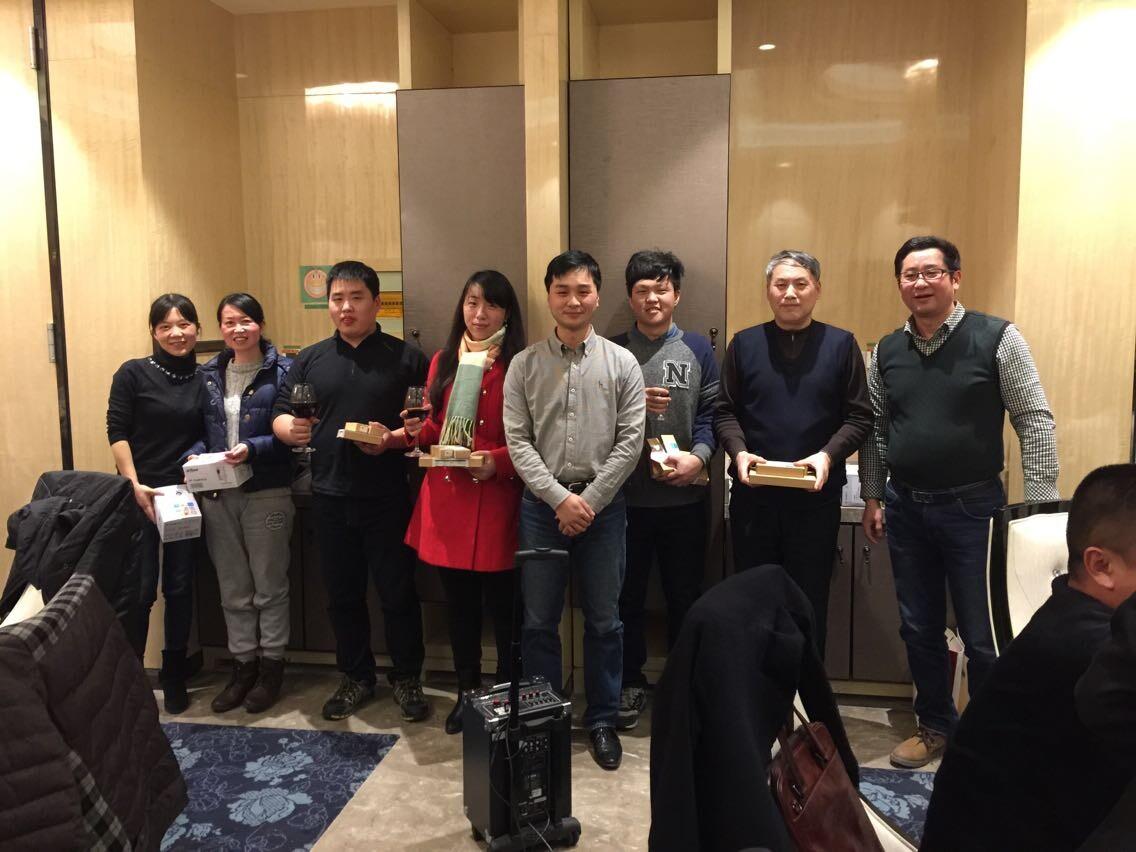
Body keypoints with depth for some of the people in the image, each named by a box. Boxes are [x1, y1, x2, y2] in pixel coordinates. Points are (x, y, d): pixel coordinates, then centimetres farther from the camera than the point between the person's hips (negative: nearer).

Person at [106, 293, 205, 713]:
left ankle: (174, 677, 23)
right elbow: (117, 432, -7)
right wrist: (135, 485, -14)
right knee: (140, 589, -2)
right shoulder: (134, 374, -3)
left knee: (180, 587, 9)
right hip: (140, 494, -3)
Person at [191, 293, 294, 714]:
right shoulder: (209, 373, 9)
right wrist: (195, 458, -9)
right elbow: (202, 430, 10)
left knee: (269, 585, 8)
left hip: (268, 493, -5)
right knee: (233, 588, 14)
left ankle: (271, 667, 22)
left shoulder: (283, 370, -7)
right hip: (217, 494, 5)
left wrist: (251, 449, -23)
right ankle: (243, 665, 28)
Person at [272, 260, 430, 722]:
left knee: (398, 591, 5)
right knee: (343, 594, 14)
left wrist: (392, 439, -21)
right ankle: (356, 678, 30)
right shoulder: (309, 360, 10)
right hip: (330, 498, 3)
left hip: (387, 497, -3)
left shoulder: (405, 358, 0)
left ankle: (407, 678, 22)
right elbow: (280, 416, 9)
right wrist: (290, 429, -13)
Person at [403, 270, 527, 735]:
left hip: (497, 503, -4)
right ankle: (467, 692, 31)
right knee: (458, 603, 14)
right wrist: (420, 430, -4)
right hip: (446, 500, 5)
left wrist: (498, 461, -20)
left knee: (502, 603, 3)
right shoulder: (443, 361, 11)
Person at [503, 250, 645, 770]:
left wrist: (589, 501, -10)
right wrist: (560, 498, -12)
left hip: (603, 504, 0)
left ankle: (602, 719, 26)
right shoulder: (525, 365, 2)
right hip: (542, 504, 1)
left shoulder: (622, 363, 1)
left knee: (603, 621, 9)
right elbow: (517, 441, -2)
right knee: (539, 621, 9)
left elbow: (630, 440, -3)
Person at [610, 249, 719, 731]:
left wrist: (699, 456, -18)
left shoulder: (697, 349, 6)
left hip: (684, 497, 1)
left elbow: (711, 412, -1)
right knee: (627, 595, 11)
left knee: (685, 598, 12)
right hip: (626, 496, 0)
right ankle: (630, 682, 28)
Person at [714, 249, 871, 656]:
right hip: (753, 492, 1)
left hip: (817, 495, -1)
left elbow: (859, 416, 1)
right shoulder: (744, 343, 6)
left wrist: (829, 455, -16)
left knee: (811, 602, 9)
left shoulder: (841, 344, 3)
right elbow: (724, 411, 6)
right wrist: (738, 451, -12)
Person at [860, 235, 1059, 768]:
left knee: (983, 634, 6)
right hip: (905, 506, 4)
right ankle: (935, 727, 33)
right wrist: (871, 497, 10)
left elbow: (1035, 422, -7)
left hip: (972, 506, -4)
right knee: (918, 628, 15)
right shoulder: (887, 352, 5)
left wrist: (1041, 507, -10)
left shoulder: (997, 339, -8)